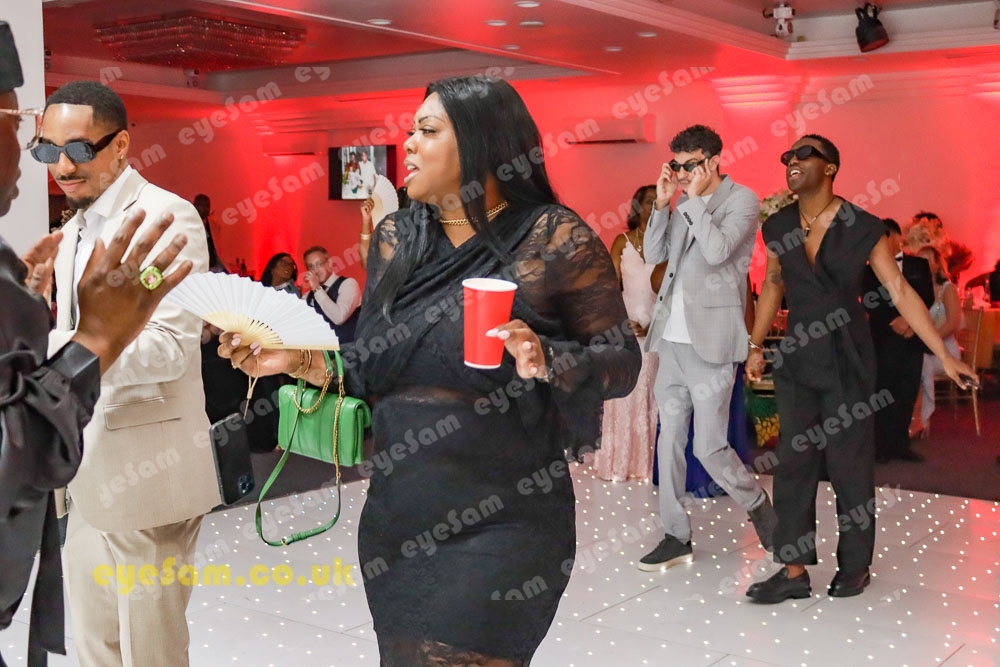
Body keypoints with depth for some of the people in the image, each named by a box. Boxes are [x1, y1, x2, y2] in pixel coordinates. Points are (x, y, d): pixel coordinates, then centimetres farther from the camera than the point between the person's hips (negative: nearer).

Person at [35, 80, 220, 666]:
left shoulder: (168, 216, -12)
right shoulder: (77, 228, 16)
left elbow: (171, 347, -23)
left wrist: (53, 351, -34)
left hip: (144, 469, -8)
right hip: (86, 472, 8)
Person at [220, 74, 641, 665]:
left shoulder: (555, 238, -10)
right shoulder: (397, 238, 6)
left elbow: (623, 360, -7)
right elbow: (372, 370, 10)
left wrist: (547, 362, -25)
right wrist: (300, 359, -6)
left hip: (500, 526, -5)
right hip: (397, 515, 6)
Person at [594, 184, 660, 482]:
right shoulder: (623, 241, 6)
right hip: (626, 324, -1)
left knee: (653, 395, 1)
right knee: (624, 393, -1)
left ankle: (647, 461, 8)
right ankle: (618, 462, 5)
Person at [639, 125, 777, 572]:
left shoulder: (742, 200, -5)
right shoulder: (685, 204, 13)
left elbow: (718, 250, -20)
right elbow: (654, 255, 11)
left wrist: (694, 198, -13)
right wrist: (663, 203, 1)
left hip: (710, 341, -7)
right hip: (672, 337, 7)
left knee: (709, 446, -5)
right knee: (669, 440, 8)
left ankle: (757, 506, 23)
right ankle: (676, 538, 17)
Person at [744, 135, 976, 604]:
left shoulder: (863, 227, -9)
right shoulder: (778, 227, 3)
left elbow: (900, 292, -8)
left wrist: (944, 356, -10)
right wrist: (756, 346, 13)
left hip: (846, 360, -4)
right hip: (797, 357, 4)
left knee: (849, 464, 3)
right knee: (793, 462, 3)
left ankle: (855, 567, 20)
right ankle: (794, 571, 10)